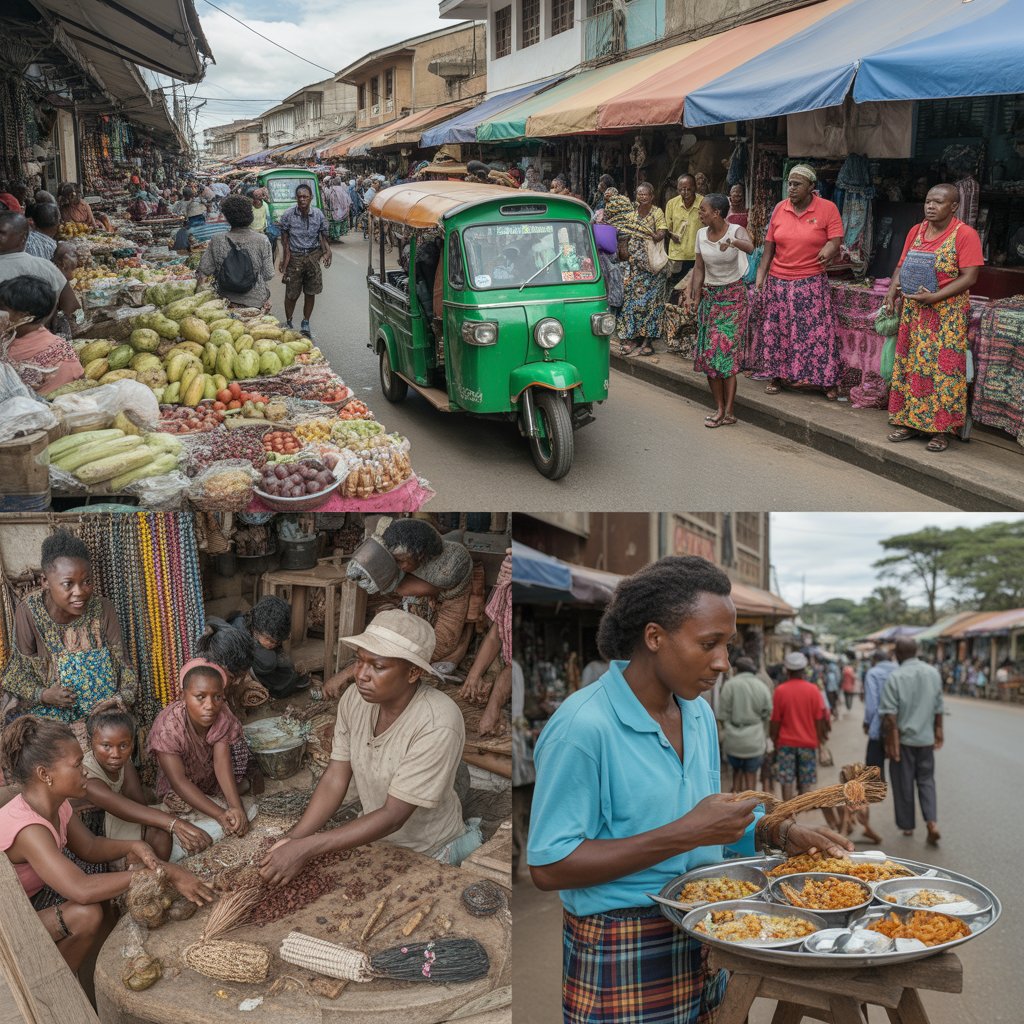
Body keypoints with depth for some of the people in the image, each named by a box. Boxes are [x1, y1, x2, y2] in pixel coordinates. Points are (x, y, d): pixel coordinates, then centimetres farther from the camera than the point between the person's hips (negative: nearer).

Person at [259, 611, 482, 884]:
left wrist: (305, 848, -33)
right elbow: (335, 779, -8)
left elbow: (393, 816, -30)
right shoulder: (355, 698, -14)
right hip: (373, 833, 5)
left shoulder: (439, 725, -33)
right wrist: (292, 839, -22)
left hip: (427, 854, -5)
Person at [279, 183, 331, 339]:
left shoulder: (318, 214, -2)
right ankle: (288, 323, 19)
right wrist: (285, 258, -11)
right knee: (291, 294, 2)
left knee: (310, 293, 9)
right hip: (294, 257, -2)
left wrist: (326, 251, -12)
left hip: (313, 256, 2)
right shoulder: (288, 215, -7)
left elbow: (323, 236, 5)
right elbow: (284, 238, -3)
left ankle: (305, 324, 24)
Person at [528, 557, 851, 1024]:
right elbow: (548, 867, -23)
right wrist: (684, 835, -25)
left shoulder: (699, 713, 5)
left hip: (703, 944, 7)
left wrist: (782, 834, -1)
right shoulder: (582, 727, -21)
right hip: (622, 958, -7)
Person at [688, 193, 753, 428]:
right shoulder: (701, 234, 2)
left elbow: (750, 247, -36)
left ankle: (729, 411, -7)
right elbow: (699, 269, 7)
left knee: (726, 350, -11)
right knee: (708, 352, 2)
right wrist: (695, 298, 0)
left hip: (733, 296, -5)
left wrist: (732, 242, -57)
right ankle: (720, 407, 12)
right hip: (710, 295, 5)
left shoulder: (736, 231, -14)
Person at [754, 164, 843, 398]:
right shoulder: (780, 208, 4)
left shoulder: (827, 208, -5)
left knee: (817, 332, -3)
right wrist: (760, 277, 1)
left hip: (811, 282, -3)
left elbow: (835, 238, -6)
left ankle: (828, 382, 7)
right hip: (778, 281, 3)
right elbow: (769, 246, 6)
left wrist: (828, 250, -28)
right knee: (776, 331, 8)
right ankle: (777, 376, 23)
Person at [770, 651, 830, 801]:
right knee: (807, 783, 9)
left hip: (786, 743, -1)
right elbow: (820, 719, -1)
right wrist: (820, 738, 12)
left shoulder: (780, 690, -8)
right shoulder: (813, 690, -4)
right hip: (808, 742, 1)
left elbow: (775, 721, -5)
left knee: (787, 782, 4)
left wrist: (774, 740, 7)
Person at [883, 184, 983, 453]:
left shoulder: (965, 234, -9)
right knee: (910, 365, 7)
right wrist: (893, 287, -4)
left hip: (948, 312, -6)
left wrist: (934, 297, -22)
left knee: (942, 369, -4)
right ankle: (909, 422, 17)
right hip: (913, 310, 6)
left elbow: (969, 277, -14)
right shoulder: (916, 231, 9)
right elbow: (902, 265, 16)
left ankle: (941, 430, 2)